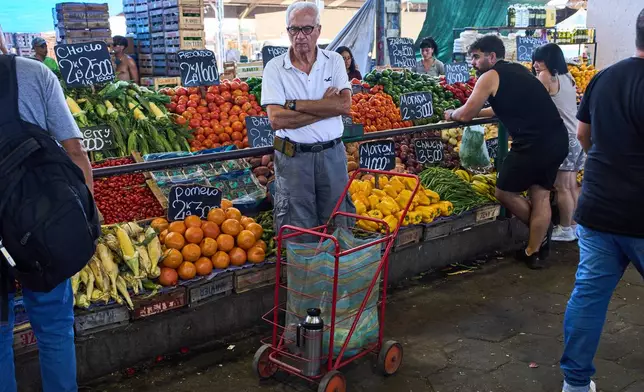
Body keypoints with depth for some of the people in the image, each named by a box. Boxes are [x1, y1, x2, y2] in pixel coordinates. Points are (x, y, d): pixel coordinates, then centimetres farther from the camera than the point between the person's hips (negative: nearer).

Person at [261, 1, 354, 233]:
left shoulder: (334, 61, 2)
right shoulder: (274, 68, -4)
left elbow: (345, 105, -12)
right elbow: (276, 119, -15)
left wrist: (295, 104, -14)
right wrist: (326, 106, -13)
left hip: (332, 154, 2)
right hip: (293, 158, -2)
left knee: (336, 224, 13)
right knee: (298, 229, 7)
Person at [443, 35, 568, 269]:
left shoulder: (490, 76, -2)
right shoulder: (519, 70, 21)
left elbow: (466, 115, 0)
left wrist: (451, 114, 20)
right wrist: (478, 111, 35)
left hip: (534, 144, -8)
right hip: (558, 139, 8)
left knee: (505, 193, 10)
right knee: (541, 195, 15)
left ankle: (541, 234, 23)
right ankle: (535, 252, 22)